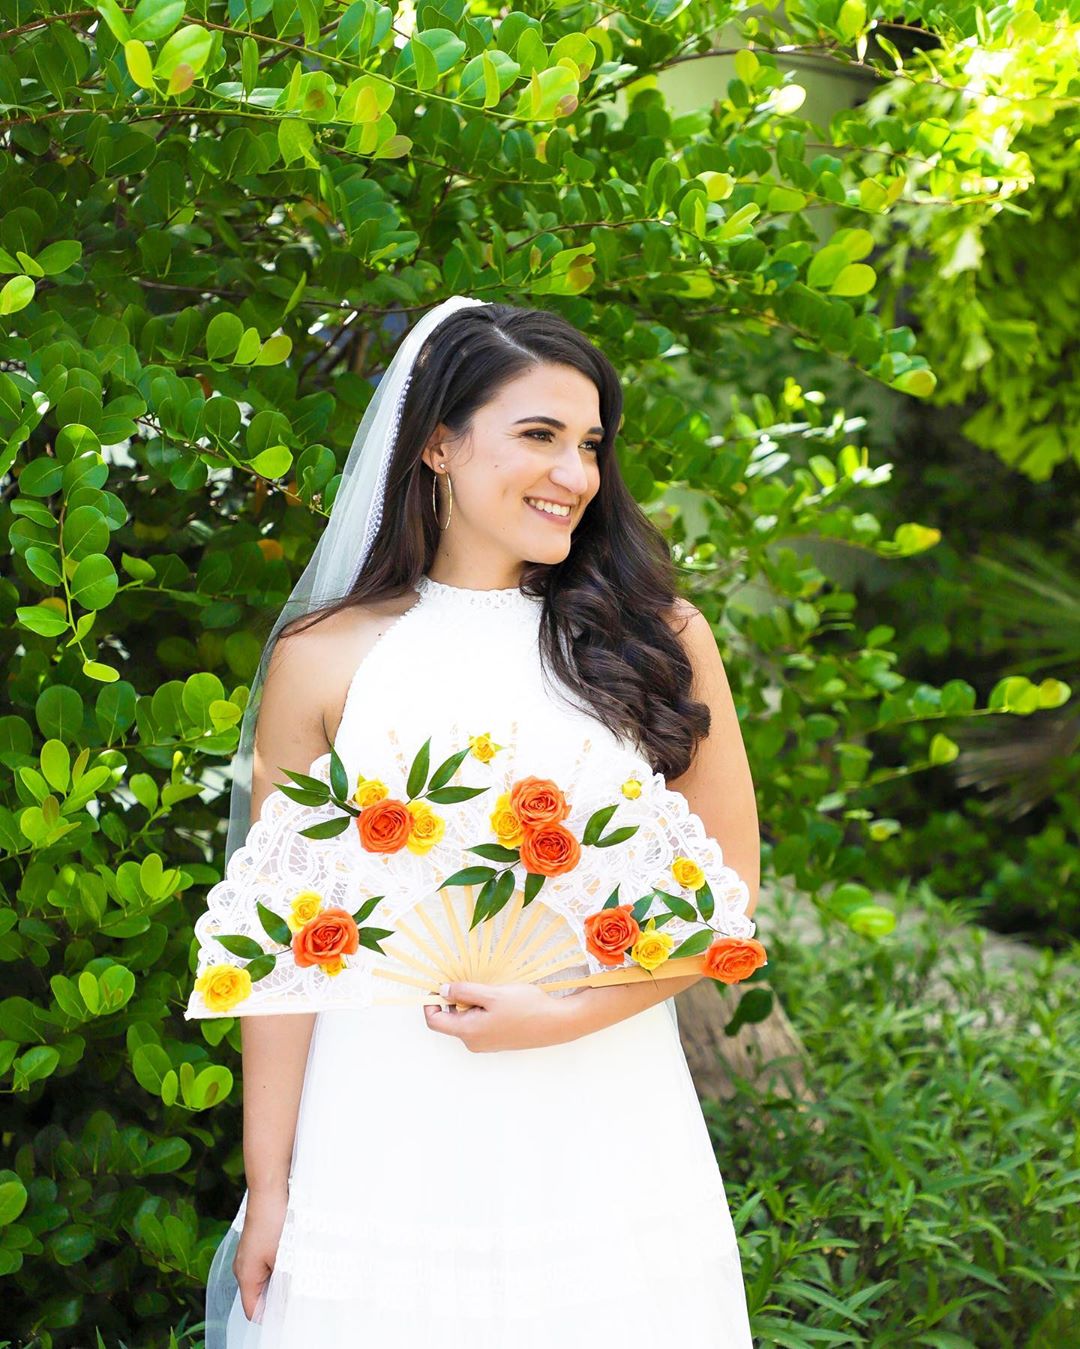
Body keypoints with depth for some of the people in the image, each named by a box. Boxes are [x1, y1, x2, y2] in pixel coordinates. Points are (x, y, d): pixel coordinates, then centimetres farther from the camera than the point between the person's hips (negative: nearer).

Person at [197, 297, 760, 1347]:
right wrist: (268, 1182, -1)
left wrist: (569, 1015, -12)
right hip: (392, 1150, -1)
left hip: (608, 1134, 1)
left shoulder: (659, 639, 1)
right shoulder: (324, 662, -2)